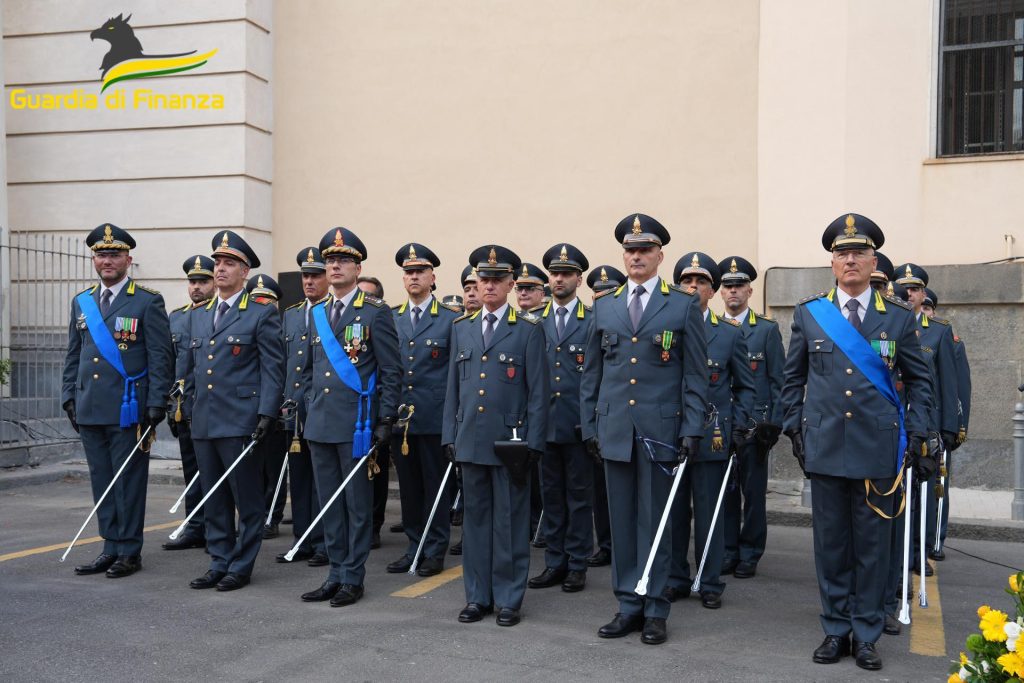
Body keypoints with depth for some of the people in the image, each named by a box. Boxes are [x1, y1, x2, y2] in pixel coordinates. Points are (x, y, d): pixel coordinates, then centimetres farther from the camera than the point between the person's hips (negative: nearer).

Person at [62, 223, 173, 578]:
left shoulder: (148, 302, -3)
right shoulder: (81, 302, 14)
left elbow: (160, 358, -6)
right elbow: (73, 355, 19)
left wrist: (156, 404, -12)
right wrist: (69, 396, 11)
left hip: (128, 411, -5)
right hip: (90, 411, 6)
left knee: (129, 482, 0)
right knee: (101, 481, 11)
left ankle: (129, 552, 10)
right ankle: (111, 549, 20)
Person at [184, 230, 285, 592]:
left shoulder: (262, 314, -4)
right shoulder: (198, 315, 16)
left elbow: (273, 369, -8)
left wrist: (266, 415, -15)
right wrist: (191, 406, 16)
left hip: (240, 423, -6)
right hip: (204, 423, 6)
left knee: (247, 500, 2)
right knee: (213, 500, 12)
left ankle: (242, 566, 13)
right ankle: (219, 563, 22)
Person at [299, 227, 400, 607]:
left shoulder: (375, 313, -6)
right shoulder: (316, 313, 12)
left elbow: (391, 372, -7)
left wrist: (386, 422, -11)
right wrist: (309, 411, 14)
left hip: (357, 425, -6)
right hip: (320, 425, 6)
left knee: (357, 503, 3)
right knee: (329, 503, 12)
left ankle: (353, 579, 13)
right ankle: (336, 575, 22)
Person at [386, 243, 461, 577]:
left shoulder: (451, 320, -1)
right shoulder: (390, 319, 11)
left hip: (434, 418, -4)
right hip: (399, 417, 4)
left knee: (436, 485, 4)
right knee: (408, 485, 11)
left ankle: (435, 550, 14)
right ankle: (414, 546, 22)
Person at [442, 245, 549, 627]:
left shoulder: (528, 330, -1)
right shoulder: (461, 328, 11)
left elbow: (538, 392, -3)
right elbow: (453, 387, 13)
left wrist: (533, 443, -8)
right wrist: (449, 435, 8)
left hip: (510, 442, -4)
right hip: (470, 440, 4)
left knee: (510, 521, 3)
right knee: (475, 519, 10)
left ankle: (508, 599, 14)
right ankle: (478, 596, 21)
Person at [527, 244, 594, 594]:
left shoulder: (594, 322, -1)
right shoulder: (536, 323, 10)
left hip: (578, 425, -3)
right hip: (544, 423, 4)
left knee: (579, 496, 4)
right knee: (551, 495, 10)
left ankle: (577, 564, 14)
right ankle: (555, 562, 19)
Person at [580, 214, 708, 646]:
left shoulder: (684, 306, 2)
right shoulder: (604, 306, 11)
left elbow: (696, 374, -1)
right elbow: (591, 372, 13)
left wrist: (692, 429, -8)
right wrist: (589, 426, 8)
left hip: (660, 429, -3)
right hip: (614, 429, 3)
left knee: (655, 521, 3)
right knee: (622, 520, 8)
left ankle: (654, 610, 14)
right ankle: (628, 606, 18)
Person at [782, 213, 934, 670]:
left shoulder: (899, 317, 3)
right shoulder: (808, 314, 4)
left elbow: (919, 380, 10)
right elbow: (793, 378, 11)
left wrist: (916, 435, 2)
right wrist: (794, 428, 5)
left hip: (878, 447, 0)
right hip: (825, 446, 1)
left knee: (872, 543, 6)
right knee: (831, 541, 7)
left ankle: (867, 635, 18)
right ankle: (836, 630, 20)